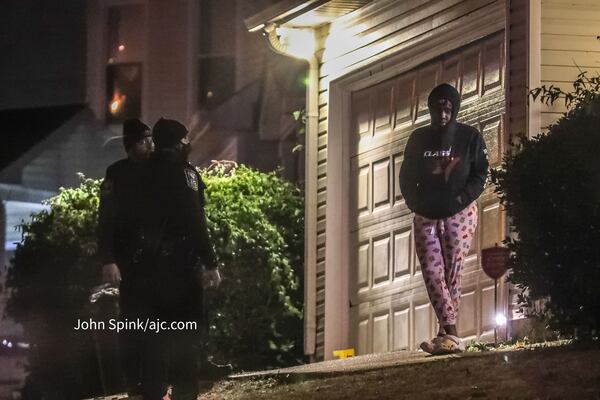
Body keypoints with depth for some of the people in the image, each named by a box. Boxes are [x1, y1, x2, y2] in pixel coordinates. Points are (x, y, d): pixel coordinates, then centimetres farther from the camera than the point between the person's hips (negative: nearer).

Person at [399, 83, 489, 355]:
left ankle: (446, 334, -5)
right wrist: (417, 204, -3)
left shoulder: (470, 137, 0)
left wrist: (461, 199, -13)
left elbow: (480, 174, -2)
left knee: (452, 273, -6)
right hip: (426, 216, 3)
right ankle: (451, 334, -17)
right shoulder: (418, 139, 8)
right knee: (432, 272, -10)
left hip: (460, 213, -3)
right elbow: (407, 178, 11)